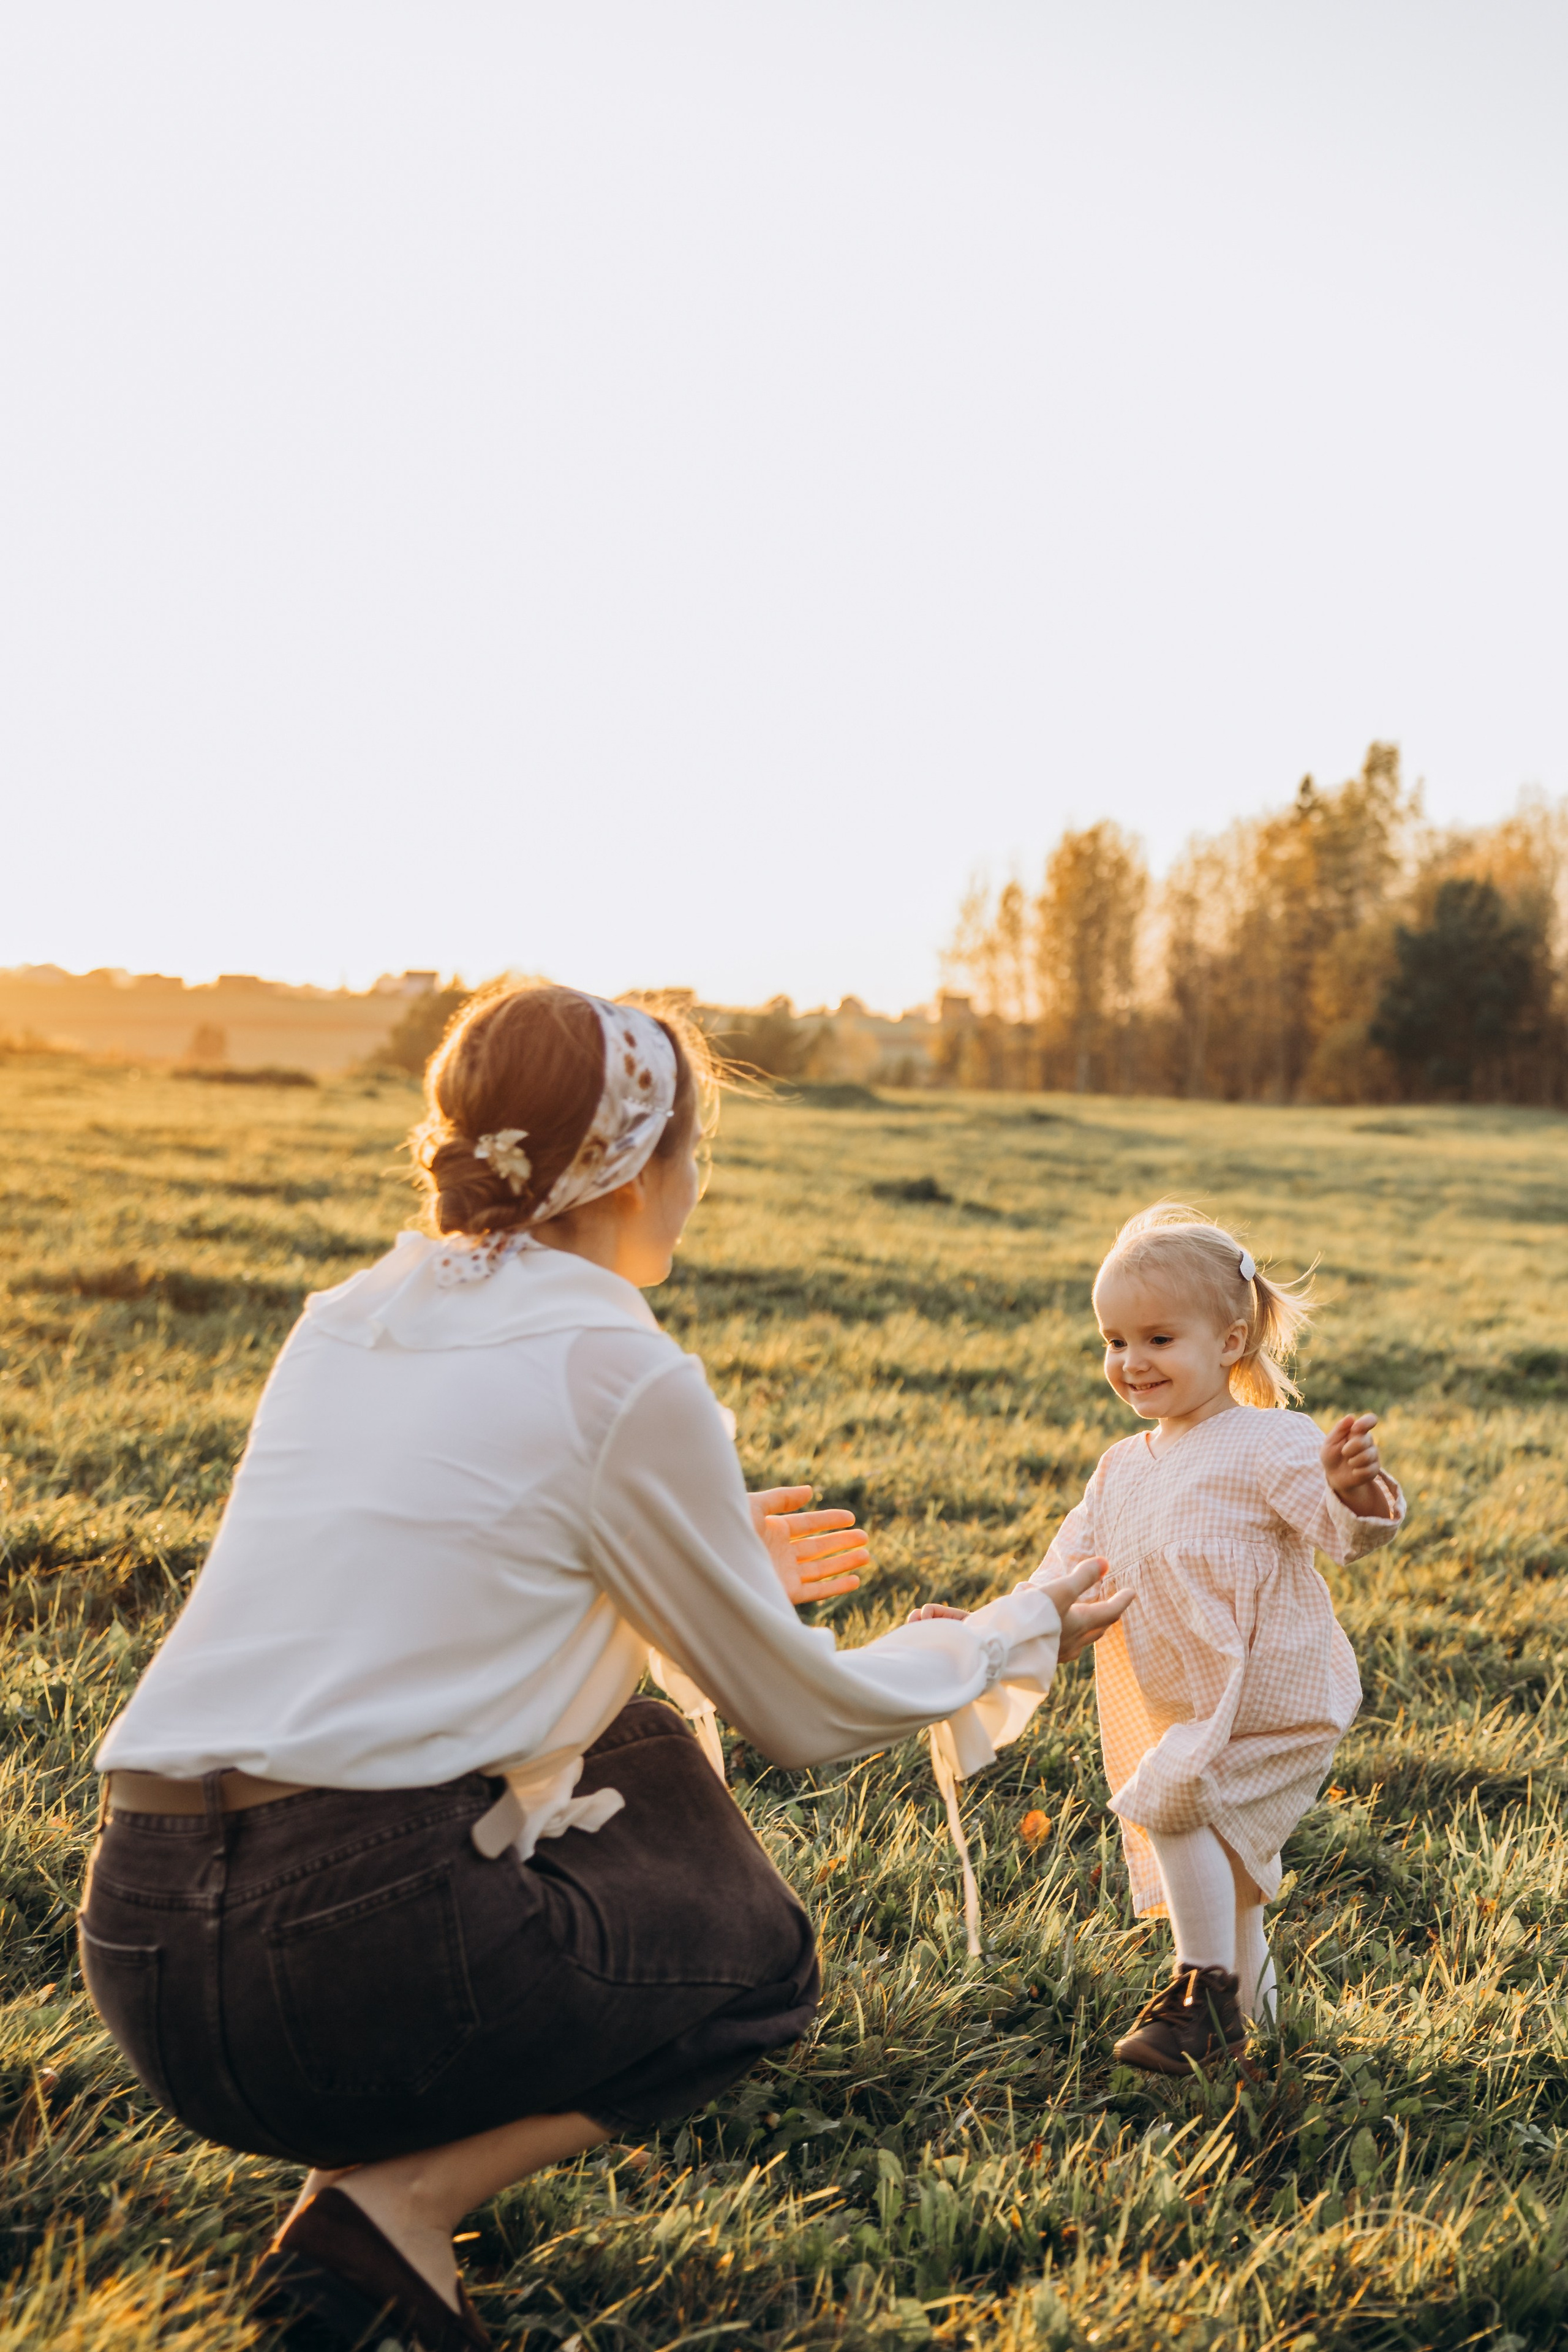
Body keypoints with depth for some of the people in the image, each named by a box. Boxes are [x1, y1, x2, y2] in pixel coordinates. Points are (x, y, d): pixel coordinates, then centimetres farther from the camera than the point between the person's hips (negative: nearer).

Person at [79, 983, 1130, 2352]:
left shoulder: (346, 1321, 11)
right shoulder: (621, 1375, -10)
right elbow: (804, 1716, 2)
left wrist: (708, 1566, 37)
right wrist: (1023, 1633, 20)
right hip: (341, 1958, -7)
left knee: (652, 1752, 23)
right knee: (759, 1958, 19)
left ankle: (390, 2146, 13)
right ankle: (403, 2200, 0)